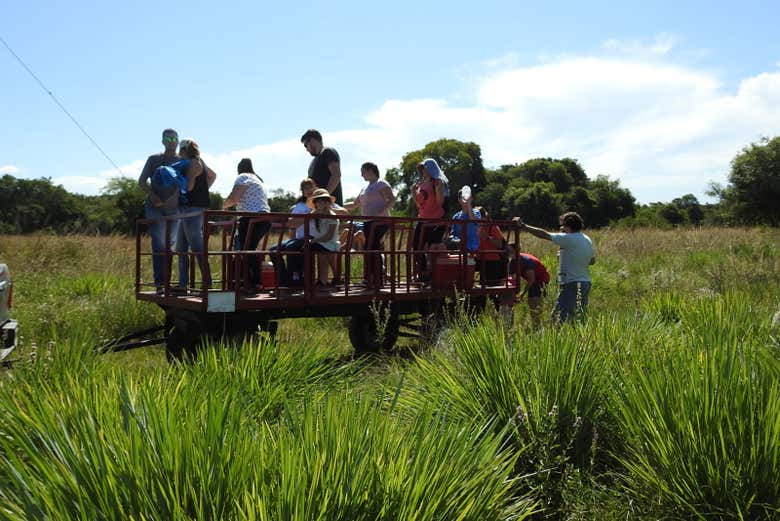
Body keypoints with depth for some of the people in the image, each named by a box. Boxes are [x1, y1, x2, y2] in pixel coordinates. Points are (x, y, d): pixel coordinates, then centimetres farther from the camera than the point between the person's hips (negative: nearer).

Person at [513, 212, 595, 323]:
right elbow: (592, 260, 22)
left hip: (571, 284, -9)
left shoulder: (568, 239, -14)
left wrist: (523, 226, -9)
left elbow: (544, 235, -14)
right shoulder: (588, 240, 11)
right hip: (586, 282, 9)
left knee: (560, 318, -9)